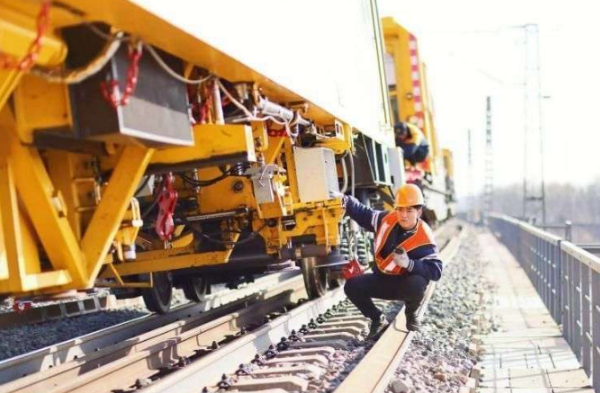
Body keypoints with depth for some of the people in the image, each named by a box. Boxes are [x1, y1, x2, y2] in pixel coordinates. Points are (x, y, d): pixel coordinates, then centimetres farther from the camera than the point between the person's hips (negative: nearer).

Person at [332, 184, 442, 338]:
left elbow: (436, 270, -26)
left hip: (405, 285, -4)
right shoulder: (387, 219, -9)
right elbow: (363, 214, 7)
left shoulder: (424, 238, -22)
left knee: (417, 283, -38)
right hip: (381, 280, 5)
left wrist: (409, 264, -40)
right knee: (352, 286, -15)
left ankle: (411, 315, -1)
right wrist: (345, 200, -8)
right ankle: (378, 319, 8)